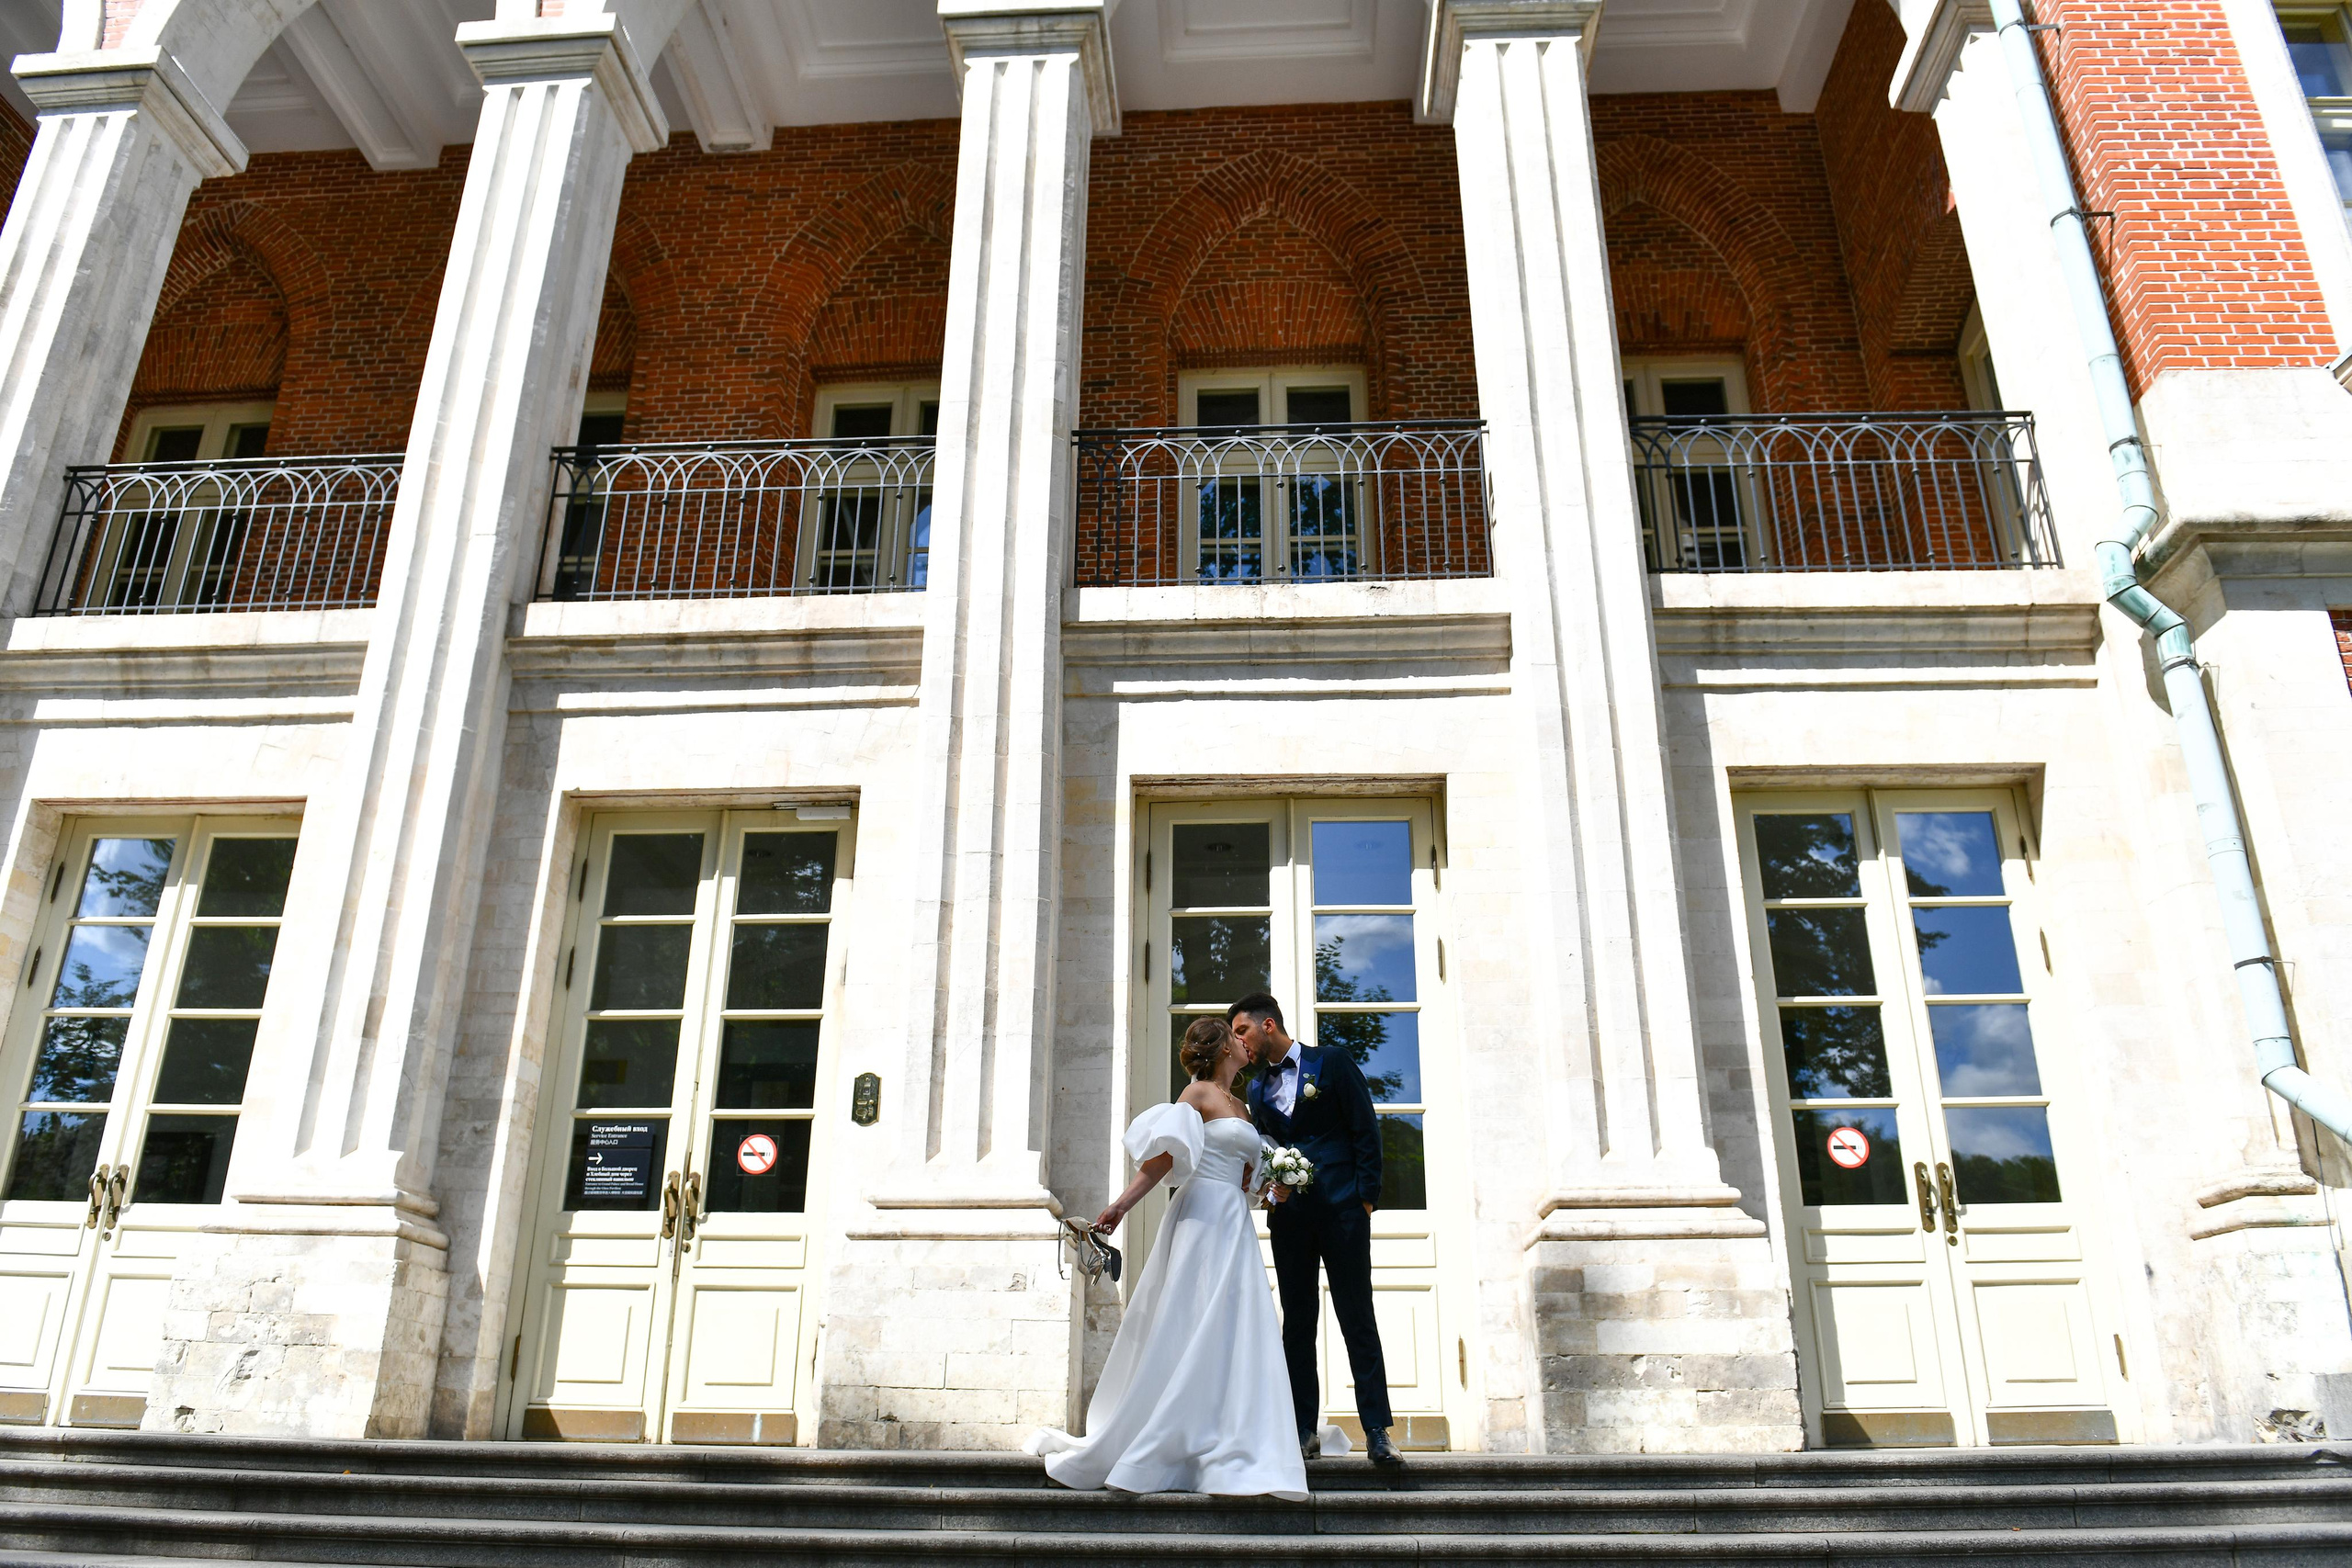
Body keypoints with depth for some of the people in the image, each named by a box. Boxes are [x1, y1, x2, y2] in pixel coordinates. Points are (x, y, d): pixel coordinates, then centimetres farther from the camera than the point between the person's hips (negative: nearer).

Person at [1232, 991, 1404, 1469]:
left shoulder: (1332, 1062, 1)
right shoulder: (1257, 1089, 16)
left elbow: (1366, 1130, -1)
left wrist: (1366, 1197, -7)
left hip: (1341, 1210, -5)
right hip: (1288, 1215, 5)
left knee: (1358, 1319, -2)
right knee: (1297, 1323, 5)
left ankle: (1376, 1433, 1)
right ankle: (1306, 1431, 11)